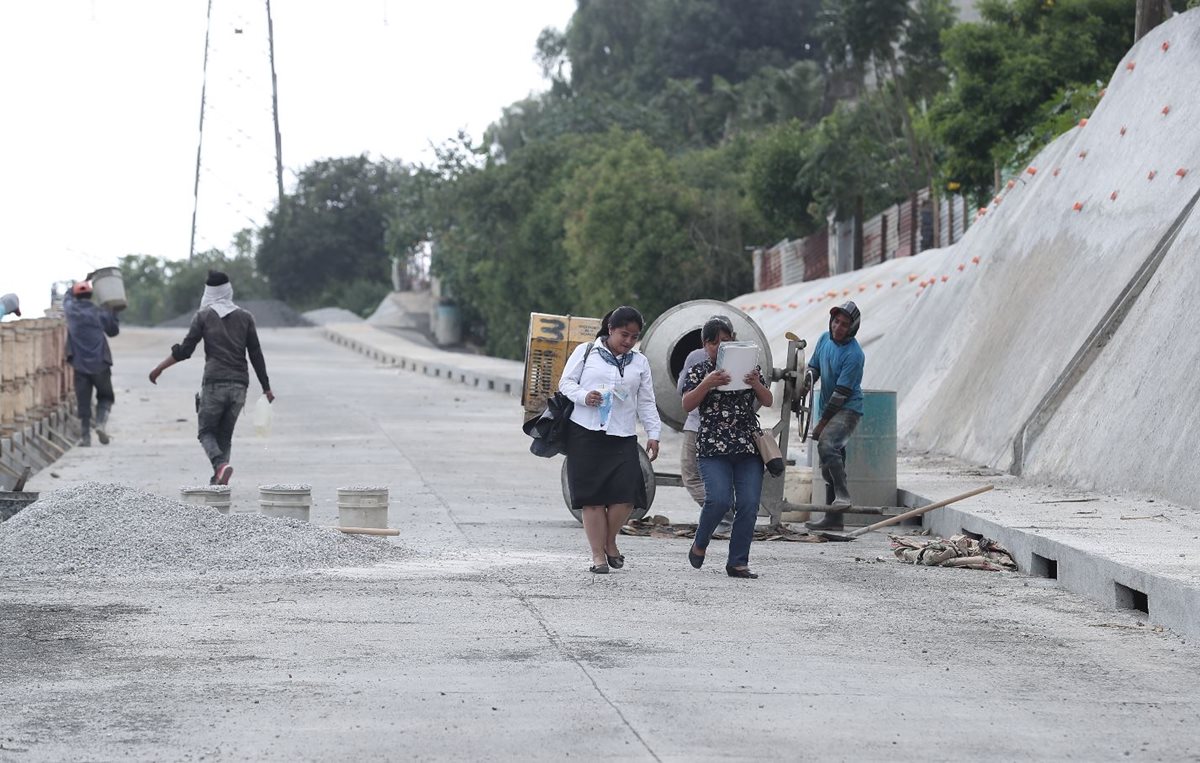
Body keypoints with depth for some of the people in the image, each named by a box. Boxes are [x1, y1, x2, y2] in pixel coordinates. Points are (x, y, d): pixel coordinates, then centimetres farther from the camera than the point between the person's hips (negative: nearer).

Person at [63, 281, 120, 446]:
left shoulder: (71, 309, 0)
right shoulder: (100, 312, -3)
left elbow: (67, 296, 24)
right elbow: (113, 331, 13)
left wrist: (81, 285, 32)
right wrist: (112, 314, 24)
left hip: (80, 364, 1)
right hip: (100, 364, -1)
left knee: (83, 402, 6)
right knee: (105, 397, 16)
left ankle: (85, 437, 3)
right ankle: (101, 423, -8)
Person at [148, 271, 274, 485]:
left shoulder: (203, 316, 1)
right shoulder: (245, 317, 9)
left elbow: (184, 350, -1)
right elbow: (256, 355, 8)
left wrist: (160, 368, 10)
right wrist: (266, 387, 13)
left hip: (214, 383, -3)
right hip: (239, 385, 3)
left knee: (207, 431, 5)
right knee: (225, 434, 12)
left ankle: (221, 464, -23)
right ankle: (218, 479, 1)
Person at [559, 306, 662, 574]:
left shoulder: (640, 362, 14)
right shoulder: (586, 352, 6)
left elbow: (646, 402, 14)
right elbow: (566, 383, 7)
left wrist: (653, 434, 4)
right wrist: (584, 396, -13)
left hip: (622, 437, 2)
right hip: (585, 433, -2)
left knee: (627, 494, -11)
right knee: (592, 497, -4)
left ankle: (609, 541, 13)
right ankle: (598, 554, 4)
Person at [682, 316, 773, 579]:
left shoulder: (749, 367, 13)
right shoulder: (699, 371, 7)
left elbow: (768, 402, 7)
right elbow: (687, 405, -7)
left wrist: (756, 384, -13)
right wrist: (707, 384, -22)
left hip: (748, 448, 3)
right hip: (712, 448, -3)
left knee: (748, 505, -6)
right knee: (720, 499, -19)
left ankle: (738, 562, 3)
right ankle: (699, 545, 7)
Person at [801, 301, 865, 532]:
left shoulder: (854, 355, -20)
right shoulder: (825, 339, 4)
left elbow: (842, 392, -19)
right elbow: (814, 366, 18)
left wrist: (822, 423, -16)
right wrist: (804, 387, -1)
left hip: (848, 409, -8)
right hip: (829, 408, 8)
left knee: (826, 444, -33)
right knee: (829, 465, 11)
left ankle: (842, 495, -29)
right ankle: (833, 518, 18)